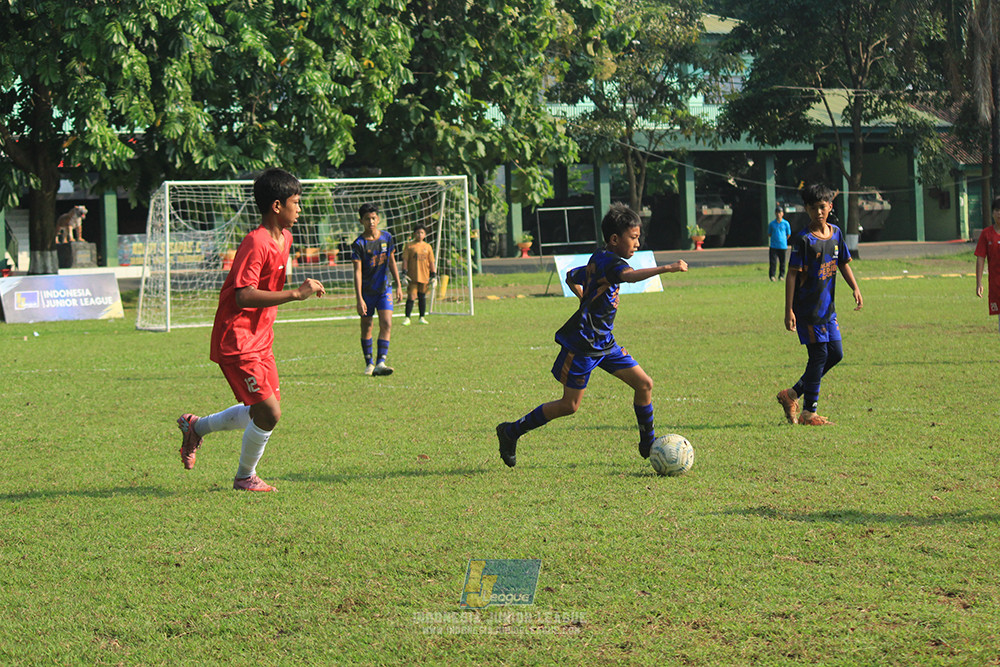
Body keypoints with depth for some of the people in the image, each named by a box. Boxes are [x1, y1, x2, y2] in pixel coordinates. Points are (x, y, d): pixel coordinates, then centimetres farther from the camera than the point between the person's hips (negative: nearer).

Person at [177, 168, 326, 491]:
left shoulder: (284, 238, 9)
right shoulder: (255, 244, -21)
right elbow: (244, 296, -30)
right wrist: (296, 293, -31)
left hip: (260, 341, 10)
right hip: (237, 341, -10)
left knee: (264, 412, 13)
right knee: (269, 413, -10)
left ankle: (196, 427, 30)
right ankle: (245, 477, 11)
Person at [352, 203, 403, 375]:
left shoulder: (387, 238, 1)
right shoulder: (359, 244, -11)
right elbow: (357, 271, -14)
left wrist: (398, 286, 11)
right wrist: (359, 299, -19)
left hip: (384, 289, 2)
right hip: (367, 291, -2)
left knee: (386, 324, -13)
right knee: (366, 327, 7)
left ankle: (380, 363, -18)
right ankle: (369, 363, 21)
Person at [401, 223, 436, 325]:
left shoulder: (427, 247, 9)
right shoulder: (409, 246, 1)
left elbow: (431, 262, 13)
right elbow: (405, 260, 0)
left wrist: (433, 275, 9)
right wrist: (404, 273, -7)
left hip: (424, 277, 3)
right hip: (412, 277, -3)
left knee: (422, 297, 8)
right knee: (411, 297, -7)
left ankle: (422, 318, 17)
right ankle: (407, 318, -2)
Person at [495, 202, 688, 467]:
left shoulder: (598, 261, 12)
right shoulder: (608, 261, -18)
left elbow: (571, 277, 28)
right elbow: (629, 275, -41)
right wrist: (666, 268, -48)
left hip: (604, 343, 10)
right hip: (582, 343, -10)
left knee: (643, 384, 3)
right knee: (570, 405, -2)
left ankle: (648, 445, 15)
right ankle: (511, 431, 12)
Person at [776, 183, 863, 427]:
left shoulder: (836, 233, 7)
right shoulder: (803, 240, -13)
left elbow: (843, 263, 18)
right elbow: (792, 274, -13)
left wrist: (855, 288, 2)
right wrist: (789, 310, -17)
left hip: (827, 306, 7)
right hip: (807, 308, -7)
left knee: (835, 353, 8)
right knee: (819, 355, -7)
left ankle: (793, 394, 18)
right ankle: (809, 412, 2)